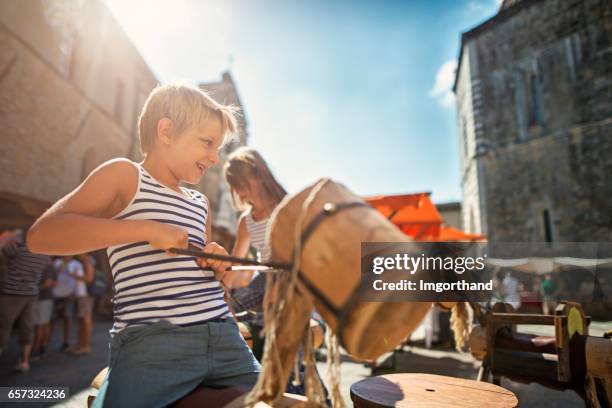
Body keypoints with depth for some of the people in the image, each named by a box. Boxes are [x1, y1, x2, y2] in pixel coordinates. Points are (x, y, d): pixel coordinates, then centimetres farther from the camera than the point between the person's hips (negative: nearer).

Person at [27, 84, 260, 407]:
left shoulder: (200, 204, 19)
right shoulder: (125, 175, 1)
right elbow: (41, 235, -11)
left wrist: (218, 267, 6)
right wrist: (146, 229, -17)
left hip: (226, 338, 6)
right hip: (150, 345, -6)